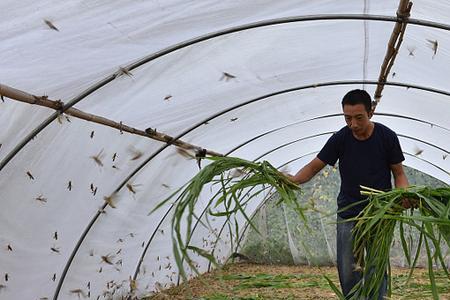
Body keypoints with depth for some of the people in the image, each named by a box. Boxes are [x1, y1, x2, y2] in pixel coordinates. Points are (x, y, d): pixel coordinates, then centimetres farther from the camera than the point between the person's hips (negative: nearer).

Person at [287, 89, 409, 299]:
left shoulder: (386, 137, -7)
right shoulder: (340, 139, -5)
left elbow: (399, 173, 1)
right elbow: (314, 166, -1)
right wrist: (294, 179, -21)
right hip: (348, 213, 1)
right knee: (347, 272, 2)